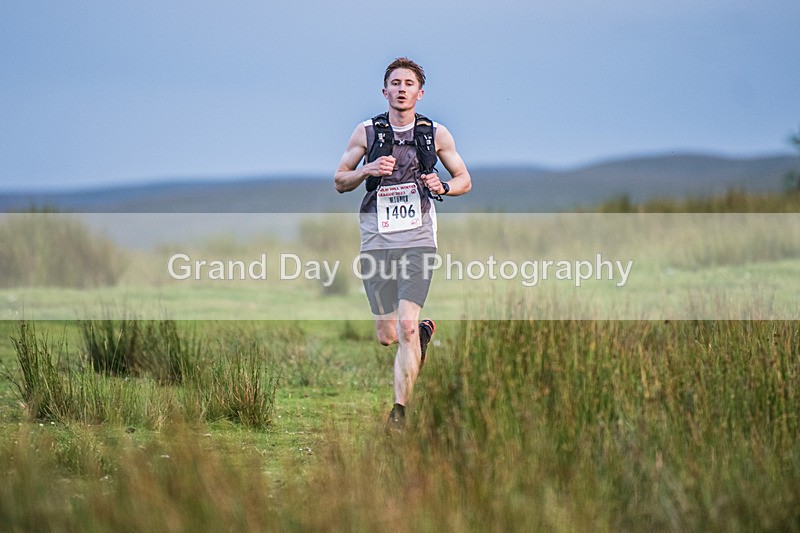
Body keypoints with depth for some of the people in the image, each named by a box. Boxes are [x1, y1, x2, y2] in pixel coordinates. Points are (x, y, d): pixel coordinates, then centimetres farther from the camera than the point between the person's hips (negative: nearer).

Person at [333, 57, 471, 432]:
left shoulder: (435, 134, 5)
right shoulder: (366, 132, 5)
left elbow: (464, 180, 15)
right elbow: (339, 182, 11)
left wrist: (443, 186, -8)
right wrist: (367, 170, -9)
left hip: (417, 240, -1)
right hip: (376, 241, 1)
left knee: (406, 327, -16)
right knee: (386, 336, 4)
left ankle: (400, 411, -9)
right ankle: (424, 331, 39)